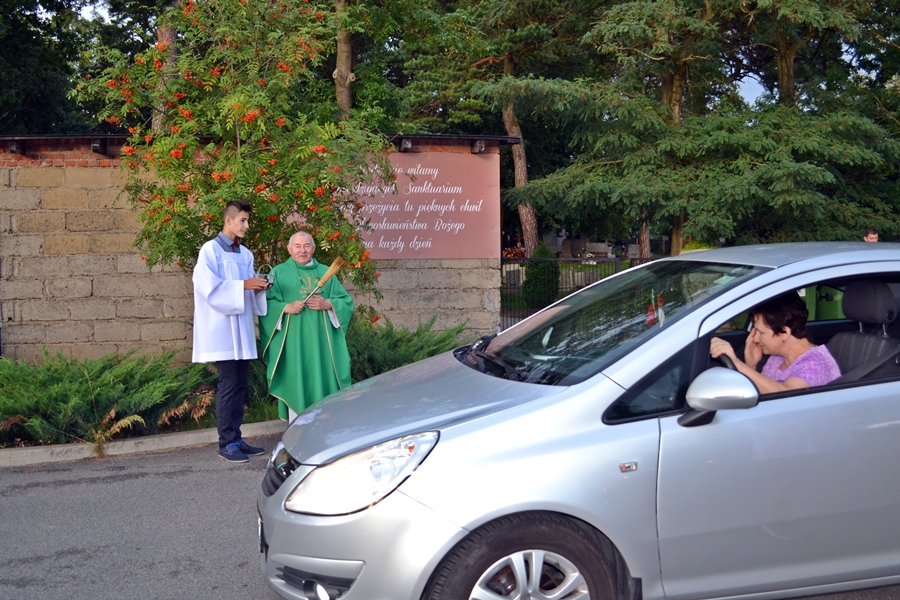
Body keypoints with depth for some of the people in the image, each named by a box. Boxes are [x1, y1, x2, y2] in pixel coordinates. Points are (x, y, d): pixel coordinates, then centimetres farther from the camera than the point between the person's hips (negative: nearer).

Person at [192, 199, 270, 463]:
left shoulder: (245, 254, 14)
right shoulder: (210, 250, -7)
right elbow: (210, 288, -15)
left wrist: (258, 287, -2)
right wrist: (243, 285, -19)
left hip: (242, 328, 7)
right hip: (222, 329, -7)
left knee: (240, 385, 8)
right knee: (229, 385, -6)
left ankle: (236, 439, 15)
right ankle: (226, 443, 1)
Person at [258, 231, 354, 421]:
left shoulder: (325, 272, 15)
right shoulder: (279, 272, 8)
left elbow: (347, 301, 10)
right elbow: (265, 305, 0)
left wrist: (328, 304, -9)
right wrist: (286, 308, -17)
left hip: (321, 341, 2)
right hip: (294, 342, -2)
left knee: (322, 381, 1)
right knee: (296, 384, -3)